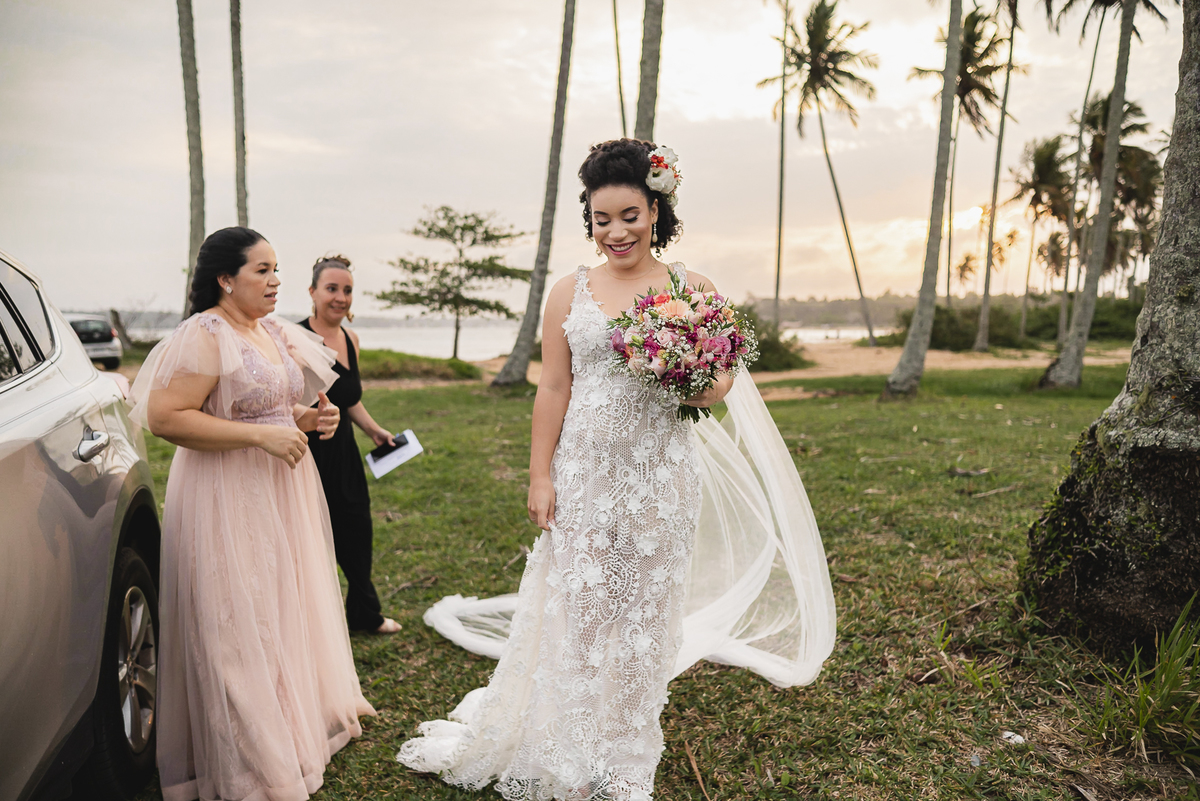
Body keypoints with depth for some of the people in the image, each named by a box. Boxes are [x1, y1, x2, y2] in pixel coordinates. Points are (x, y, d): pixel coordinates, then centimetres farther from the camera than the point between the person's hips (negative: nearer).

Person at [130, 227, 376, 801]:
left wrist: (308, 420, 2)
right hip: (228, 500, -9)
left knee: (287, 607, 20)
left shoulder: (275, 332, 11)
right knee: (239, 628, 2)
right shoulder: (204, 337, -16)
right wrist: (262, 436, -26)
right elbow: (164, 416, -24)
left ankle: (304, 720, 40)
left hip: (283, 491, 9)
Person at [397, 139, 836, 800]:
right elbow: (552, 389, 3)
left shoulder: (692, 289, 2)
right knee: (578, 606, 4)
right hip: (583, 470, 0)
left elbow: (720, 385, 4)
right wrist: (540, 476, -1)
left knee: (645, 608, 9)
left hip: (661, 473, 0)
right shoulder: (570, 293, 4)